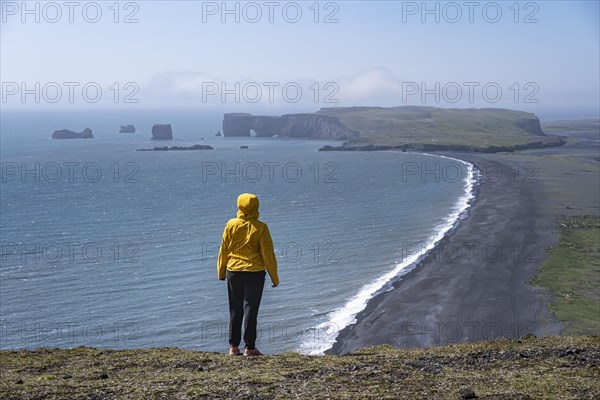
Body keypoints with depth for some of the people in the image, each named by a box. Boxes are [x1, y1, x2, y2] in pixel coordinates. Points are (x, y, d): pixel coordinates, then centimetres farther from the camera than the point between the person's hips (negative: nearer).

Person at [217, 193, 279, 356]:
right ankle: (249, 347, 3)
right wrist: (274, 276, 3)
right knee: (250, 310, 3)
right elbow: (268, 254, -6)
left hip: (233, 271, 2)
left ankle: (233, 346, 14)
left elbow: (223, 250, 4)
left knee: (235, 310, 12)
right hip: (254, 273, -2)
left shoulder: (231, 225, -2)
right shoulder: (260, 227, -7)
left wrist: (221, 272, 17)